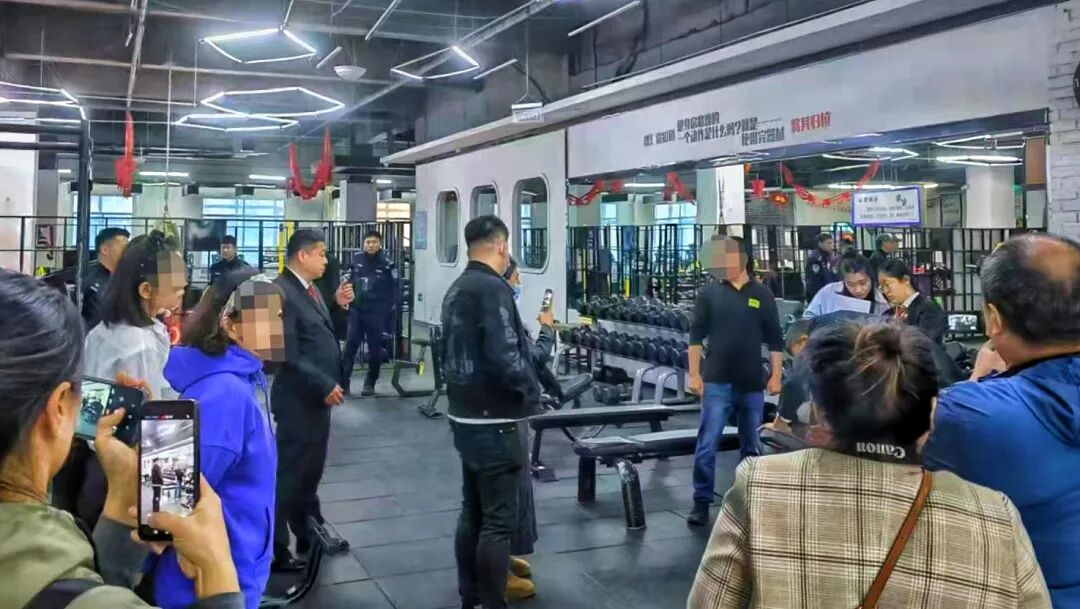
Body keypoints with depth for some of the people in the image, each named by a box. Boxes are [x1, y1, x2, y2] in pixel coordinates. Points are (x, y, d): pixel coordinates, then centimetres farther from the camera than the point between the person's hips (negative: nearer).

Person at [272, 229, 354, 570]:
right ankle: (275, 551, 15)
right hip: (299, 400, -9)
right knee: (289, 476, 2)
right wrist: (325, 386, -19)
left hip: (318, 397, 9)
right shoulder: (282, 292, -19)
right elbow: (289, 354, -22)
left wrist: (339, 305, 2)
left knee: (309, 473, 20)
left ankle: (311, 537, 34)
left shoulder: (310, 289, 11)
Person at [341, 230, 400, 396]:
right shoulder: (356, 259, 3)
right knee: (350, 345, -3)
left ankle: (370, 383, 17)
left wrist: (389, 309, -9)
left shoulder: (387, 264, -6)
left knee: (374, 349, 5)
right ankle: (344, 381, 3)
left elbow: (395, 290, -3)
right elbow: (350, 282, 15)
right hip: (356, 311, 2)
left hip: (376, 313, -2)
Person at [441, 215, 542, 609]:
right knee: (498, 521, -2)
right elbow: (505, 357, -24)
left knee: (472, 513, 17)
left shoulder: (456, 289, 12)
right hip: (493, 421, -9)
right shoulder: (492, 289, -18)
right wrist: (530, 394, -10)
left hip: (465, 416, 10)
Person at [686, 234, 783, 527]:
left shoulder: (762, 295, 3)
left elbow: (774, 339, 6)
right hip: (717, 382, -1)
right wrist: (694, 374, -6)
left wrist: (775, 375, 1)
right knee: (707, 445, -4)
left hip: (752, 383, 2)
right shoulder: (709, 292, 0)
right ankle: (702, 502, 5)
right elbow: (696, 335, 0)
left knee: (752, 446, 11)